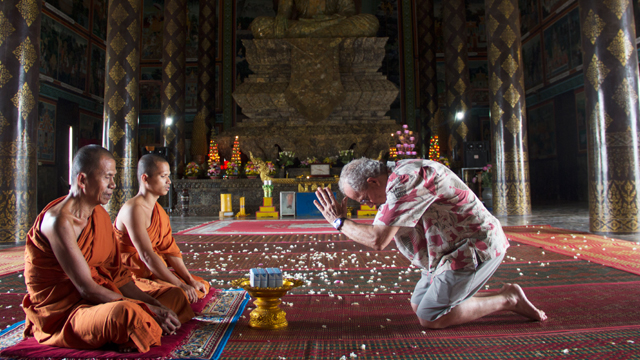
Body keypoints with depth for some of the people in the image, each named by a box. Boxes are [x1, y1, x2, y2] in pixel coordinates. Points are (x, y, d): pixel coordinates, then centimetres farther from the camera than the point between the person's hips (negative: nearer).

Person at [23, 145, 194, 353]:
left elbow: (117, 274, 5)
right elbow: (86, 288, -25)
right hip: (60, 313, -8)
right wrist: (148, 310, -25)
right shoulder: (59, 221, -20)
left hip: (99, 298, 9)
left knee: (175, 296, 3)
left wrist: (152, 303, -8)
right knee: (125, 313, -38)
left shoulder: (101, 216, 7)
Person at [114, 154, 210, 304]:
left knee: (203, 286, 2)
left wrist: (190, 280, -5)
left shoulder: (159, 212, 9)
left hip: (151, 272, 9)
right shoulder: (134, 209, -21)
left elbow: (170, 250, 6)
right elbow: (146, 255, -28)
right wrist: (181, 285, -28)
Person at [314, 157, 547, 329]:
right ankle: (504, 295, 17)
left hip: (475, 248, -10)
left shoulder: (406, 179, -26)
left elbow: (378, 240, -29)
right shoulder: (395, 184, 7)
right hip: (454, 250, 10)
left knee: (429, 318, -8)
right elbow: (379, 236, 11)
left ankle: (506, 300, 3)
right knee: (418, 305, 12)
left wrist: (339, 221, -16)